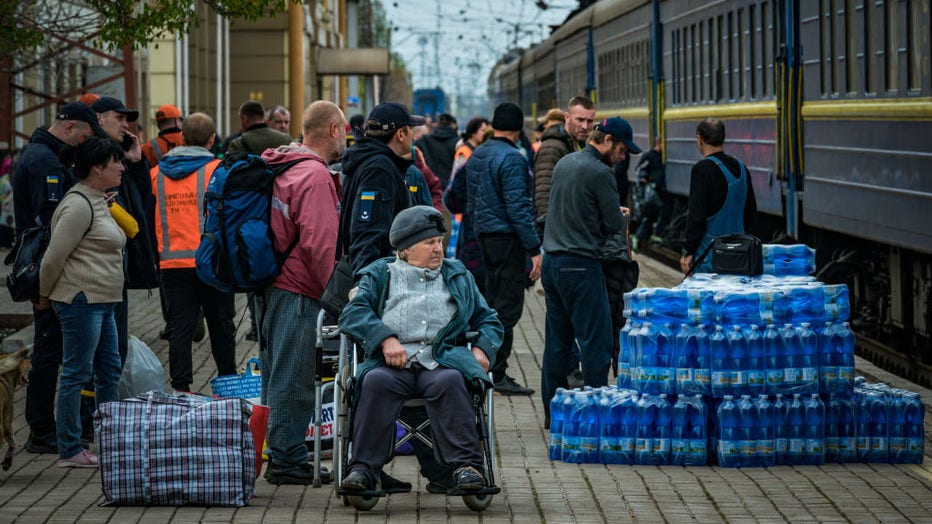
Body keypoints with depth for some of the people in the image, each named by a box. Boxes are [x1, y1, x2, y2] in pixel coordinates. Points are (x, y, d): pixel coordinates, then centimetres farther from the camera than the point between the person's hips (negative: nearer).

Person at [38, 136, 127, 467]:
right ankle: (70, 451, 0)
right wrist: (45, 295, -5)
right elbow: (55, 255, -16)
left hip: (102, 302, 10)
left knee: (109, 371, 13)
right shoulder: (79, 205, -16)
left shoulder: (98, 202, 16)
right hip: (82, 300, -10)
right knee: (76, 374, -5)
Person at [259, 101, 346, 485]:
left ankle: (279, 454, 24)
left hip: (273, 284, 10)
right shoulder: (315, 177, -17)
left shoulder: (282, 167, 13)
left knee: (279, 375, 16)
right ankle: (287, 460, 1)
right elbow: (320, 244, -21)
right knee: (294, 380, -3)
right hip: (300, 293, -10)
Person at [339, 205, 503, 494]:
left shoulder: (458, 276, 29)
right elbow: (353, 313, 6)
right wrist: (386, 339, -12)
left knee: (450, 382, -34)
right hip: (391, 362, -1)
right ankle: (364, 468, -34)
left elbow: (488, 319, 28)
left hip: (442, 362, 1)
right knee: (376, 382, -34)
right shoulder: (380, 275, 21)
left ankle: (466, 466, -38)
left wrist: (482, 349, 6)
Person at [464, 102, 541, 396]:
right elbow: (518, 207, -20)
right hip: (507, 237, -9)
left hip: (485, 236, 9)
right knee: (508, 306, -6)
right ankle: (498, 374, -6)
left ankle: (486, 369, 17)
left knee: (493, 302, 15)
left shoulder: (475, 156, 12)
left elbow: (470, 202, 18)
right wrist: (534, 249, -18)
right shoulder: (511, 158, -16)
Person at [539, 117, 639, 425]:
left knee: (557, 340, 13)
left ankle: (553, 410, 17)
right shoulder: (600, 173, -14)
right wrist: (617, 216, 12)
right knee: (596, 341, -4)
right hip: (581, 265, -9)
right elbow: (616, 224, -11)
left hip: (552, 261, 9)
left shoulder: (564, 163, 12)